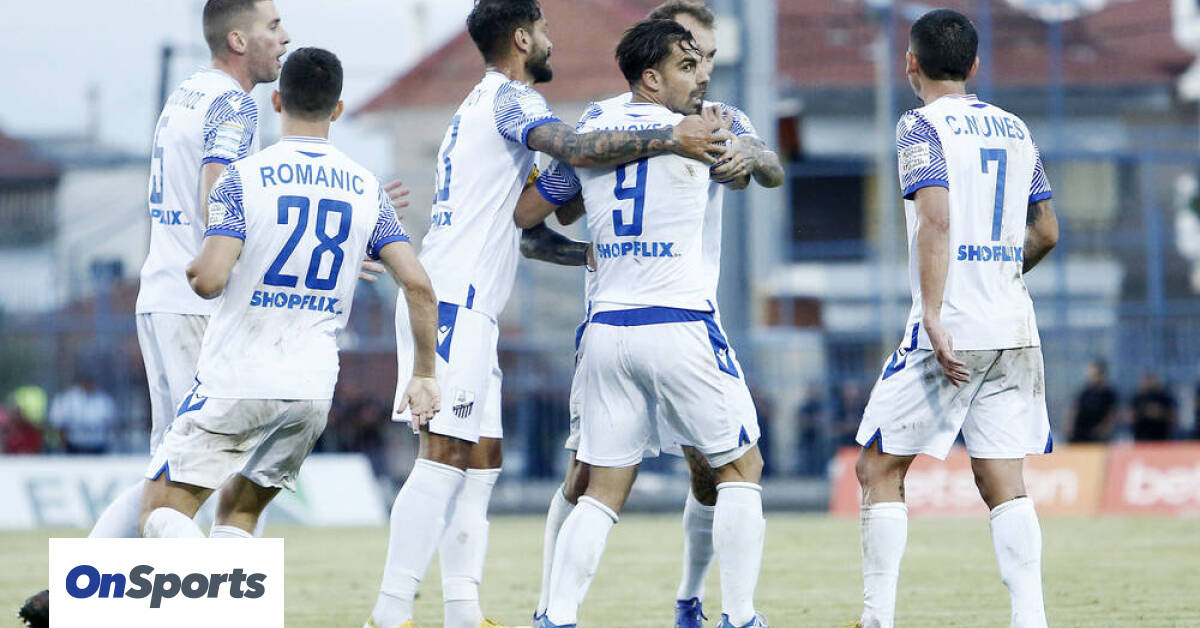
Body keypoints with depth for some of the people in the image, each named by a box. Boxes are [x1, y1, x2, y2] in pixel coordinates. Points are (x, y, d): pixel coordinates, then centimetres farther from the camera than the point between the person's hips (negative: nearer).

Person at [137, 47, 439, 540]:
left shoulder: (245, 177, -8)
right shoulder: (368, 189, 4)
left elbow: (209, 279, -17)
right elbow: (418, 285, -2)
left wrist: (193, 272, 7)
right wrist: (424, 374, 9)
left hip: (235, 381, -5)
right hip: (313, 387, 5)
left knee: (162, 513, 1)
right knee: (238, 513, 22)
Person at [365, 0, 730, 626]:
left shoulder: (482, 104, 24)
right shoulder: (510, 98, -6)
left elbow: (517, 224, 31)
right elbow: (575, 149, -26)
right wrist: (670, 138, -23)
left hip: (464, 308, 10)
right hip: (453, 303, -10)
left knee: (480, 460, 9)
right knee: (443, 460, -13)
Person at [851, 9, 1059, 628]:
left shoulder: (922, 125, -5)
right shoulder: (1014, 129, 14)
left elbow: (937, 218, -18)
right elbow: (1046, 233, 20)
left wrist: (934, 315, -21)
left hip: (951, 330, -6)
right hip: (1014, 329, 6)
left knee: (878, 469, 4)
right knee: (1004, 484, 5)